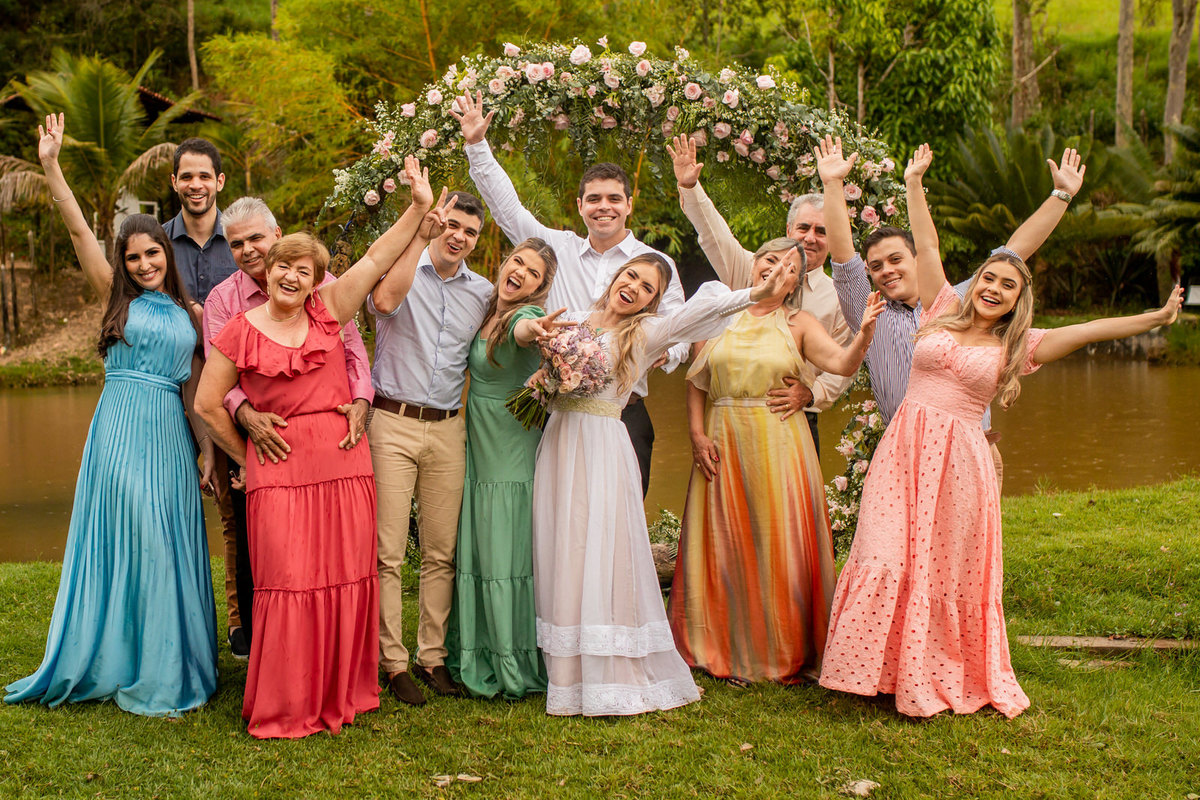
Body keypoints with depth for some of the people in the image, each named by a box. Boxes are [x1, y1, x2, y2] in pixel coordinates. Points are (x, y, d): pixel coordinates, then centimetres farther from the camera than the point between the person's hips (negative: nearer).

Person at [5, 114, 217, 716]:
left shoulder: (189, 313, 11)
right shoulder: (118, 298, 5)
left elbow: (193, 389, 13)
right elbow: (79, 230, -4)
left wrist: (206, 448, 6)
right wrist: (50, 166, -12)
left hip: (171, 437, 3)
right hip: (121, 430, -3)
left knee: (169, 547, 6)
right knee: (129, 542, -2)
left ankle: (166, 664, 18)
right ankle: (129, 667, 11)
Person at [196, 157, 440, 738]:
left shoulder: (328, 309, 7)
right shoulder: (240, 333, 2)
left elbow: (376, 259, 1)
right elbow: (207, 404, 5)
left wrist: (418, 208, -6)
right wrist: (245, 454, 8)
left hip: (343, 461, 3)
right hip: (278, 467, -3)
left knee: (346, 577, 5)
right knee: (288, 581, -4)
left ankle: (340, 695, 18)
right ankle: (285, 708, 8)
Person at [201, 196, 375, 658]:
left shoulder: (323, 286, 3)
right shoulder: (222, 300, 1)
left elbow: (353, 349, 1)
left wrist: (360, 399, -18)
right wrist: (246, 413, -28)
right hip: (257, 435, 0)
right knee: (250, 541, 6)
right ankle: (248, 632, 24)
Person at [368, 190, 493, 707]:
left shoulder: (482, 293, 13)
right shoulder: (403, 270, 0)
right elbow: (384, 300, -23)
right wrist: (421, 232, -21)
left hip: (446, 429, 4)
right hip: (393, 425, -4)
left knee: (442, 552, 6)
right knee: (388, 552, -3)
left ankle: (432, 656, 16)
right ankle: (392, 662, 5)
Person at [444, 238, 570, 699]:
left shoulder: (525, 313, -13)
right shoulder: (487, 313, 9)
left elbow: (522, 329, -39)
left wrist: (535, 329, -60)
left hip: (511, 458, -7)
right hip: (476, 453, 7)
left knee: (507, 557, -2)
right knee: (475, 554, 10)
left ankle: (516, 667, 12)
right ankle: (477, 659, 23)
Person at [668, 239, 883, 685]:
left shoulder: (799, 324, 5)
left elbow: (842, 364, -10)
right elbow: (696, 381, 8)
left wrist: (865, 332, -28)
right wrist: (697, 435, -3)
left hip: (780, 445, -1)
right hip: (724, 444, 1)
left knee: (780, 543, 0)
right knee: (727, 544, 5)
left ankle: (786, 654, 13)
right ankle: (728, 651, 17)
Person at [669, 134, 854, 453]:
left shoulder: (838, 297, 7)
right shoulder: (754, 269, 7)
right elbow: (714, 235, -2)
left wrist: (811, 393, -13)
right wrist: (690, 187, -16)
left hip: (796, 420, 0)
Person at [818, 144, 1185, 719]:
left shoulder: (1016, 347, 8)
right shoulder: (945, 312, 10)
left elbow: (1088, 331, -1)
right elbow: (927, 248, 13)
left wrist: (1153, 319, -10)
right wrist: (914, 184, 14)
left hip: (960, 457, 0)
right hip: (905, 449, 0)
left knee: (949, 570, 5)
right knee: (886, 560, -7)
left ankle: (945, 678, 22)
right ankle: (881, 671, 7)